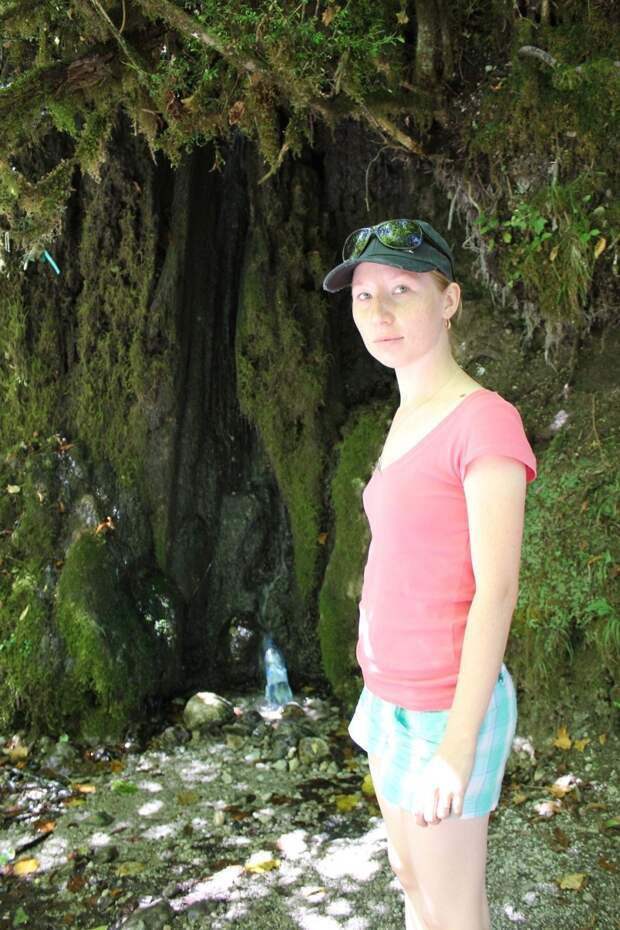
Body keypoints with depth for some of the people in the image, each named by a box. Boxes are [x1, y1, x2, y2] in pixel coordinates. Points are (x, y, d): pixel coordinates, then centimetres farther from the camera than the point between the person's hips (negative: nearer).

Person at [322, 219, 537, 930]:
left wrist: (457, 746, -23)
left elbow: (497, 591, -22)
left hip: (445, 709, -8)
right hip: (393, 696, 9)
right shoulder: (408, 421, 7)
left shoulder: (486, 422, -19)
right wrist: (381, 684, 19)